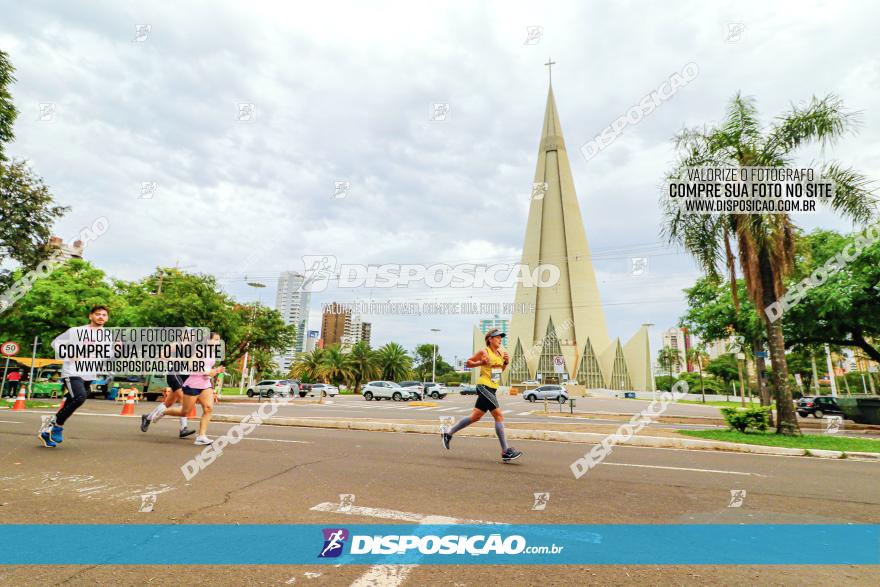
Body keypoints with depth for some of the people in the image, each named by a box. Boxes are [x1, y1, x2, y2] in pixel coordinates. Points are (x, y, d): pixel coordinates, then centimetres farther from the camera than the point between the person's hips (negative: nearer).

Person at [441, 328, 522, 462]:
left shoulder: (501, 352, 13)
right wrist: (481, 362, -14)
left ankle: (448, 433, 26)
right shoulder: (484, 352, -8)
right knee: (499, 415, -13)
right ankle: (506, 452, -9)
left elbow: (501, 370, 23)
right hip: (484, 386, -9)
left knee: (475, 416, 12)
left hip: (492, 389, 9)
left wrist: (506, 362, 5)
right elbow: (467, 363, 0)